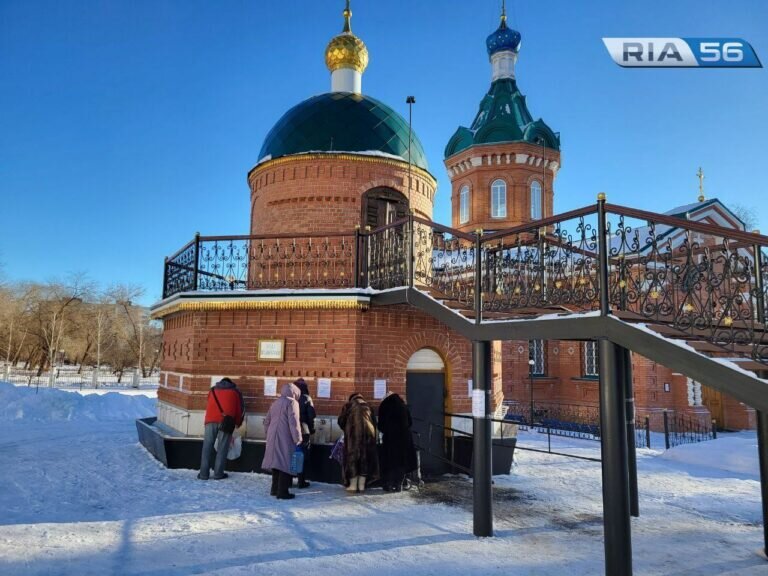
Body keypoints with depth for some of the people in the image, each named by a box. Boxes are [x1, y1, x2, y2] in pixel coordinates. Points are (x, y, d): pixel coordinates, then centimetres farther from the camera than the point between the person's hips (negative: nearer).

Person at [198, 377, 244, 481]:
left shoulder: (213, 390, 28)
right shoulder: (235, 391, 21)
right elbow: (240, 409, 18)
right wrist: (237, 423, 31)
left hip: (211, 420, 2)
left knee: (207, 446, 6)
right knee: (222, 447, 2)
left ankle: (203, 473, 5)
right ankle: (218, 473, 1)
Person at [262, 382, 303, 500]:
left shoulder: (275, 403, 18)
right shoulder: (292, 403, -8)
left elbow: (267, 421, 21)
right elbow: (294, 423, -15)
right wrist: (298, 439, -12)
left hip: (273, 438, 8)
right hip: (285, 439, -8)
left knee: (277, 462, 16)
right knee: (285, 463, -4)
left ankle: (275, 489, 22)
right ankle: (282, 492, -3)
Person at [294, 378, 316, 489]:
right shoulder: (306, 398, -6)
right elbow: (312, 415, -7)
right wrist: (311, 429, 7)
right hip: (304, 431, -4)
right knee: (303, 457, 4)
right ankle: (301, 481, 5)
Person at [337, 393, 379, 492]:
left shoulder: (349, 405, 12)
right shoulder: (367, 406, 20)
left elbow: (341, 420, 8)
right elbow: (374, 421, 17)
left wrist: (346, 429, 24)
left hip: (353, 433, -3)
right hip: (368, 433, 3)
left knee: (352, 456, 2)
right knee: (365, 457, 8)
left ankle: (353, 485, 0)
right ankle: (362, 485, 8)